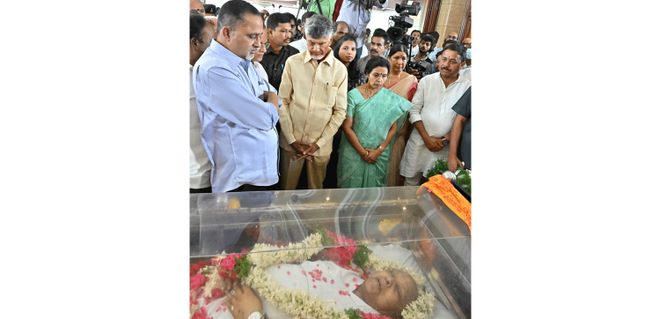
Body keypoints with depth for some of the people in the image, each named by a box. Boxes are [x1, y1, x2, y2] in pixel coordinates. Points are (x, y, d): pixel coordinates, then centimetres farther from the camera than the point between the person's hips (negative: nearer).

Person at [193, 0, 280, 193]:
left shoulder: (242, 60, 9)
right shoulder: (214, 70, -23)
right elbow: (266, 119, -23)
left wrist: (267, 102, -4)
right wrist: (272, 102, -3)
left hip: (261, 169, 9)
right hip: (242, 178, -9)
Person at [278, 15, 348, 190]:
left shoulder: (340, 69, -1)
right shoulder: (292, 62, -3)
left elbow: (340, 111, -1)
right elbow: (283, 102, -2)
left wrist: (319, 143, -7)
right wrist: (292, 140, -7)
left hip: (321, 145, 1)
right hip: (291, 142, 0)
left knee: (316, 190, 14)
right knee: (286, 189, 11)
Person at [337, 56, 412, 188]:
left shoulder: (391, 98, 0)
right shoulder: (354, 95, -8)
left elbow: (393, 128, 1)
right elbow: (347, 127, -9)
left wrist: (379, 150, -8)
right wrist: (363, 152, -9)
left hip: (380, 155, 2)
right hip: (354, 153, -2)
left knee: (373, 187, 13)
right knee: (351, 187, 8)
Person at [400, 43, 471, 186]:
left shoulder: (467, 86, -2)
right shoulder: (426, 81, 2)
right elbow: (414, 110, -1)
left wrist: (446, 139, -11)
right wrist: (427, 138, -8)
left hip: (446, 146, -1)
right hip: (420, 141, 1)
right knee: (411, 182, 8)